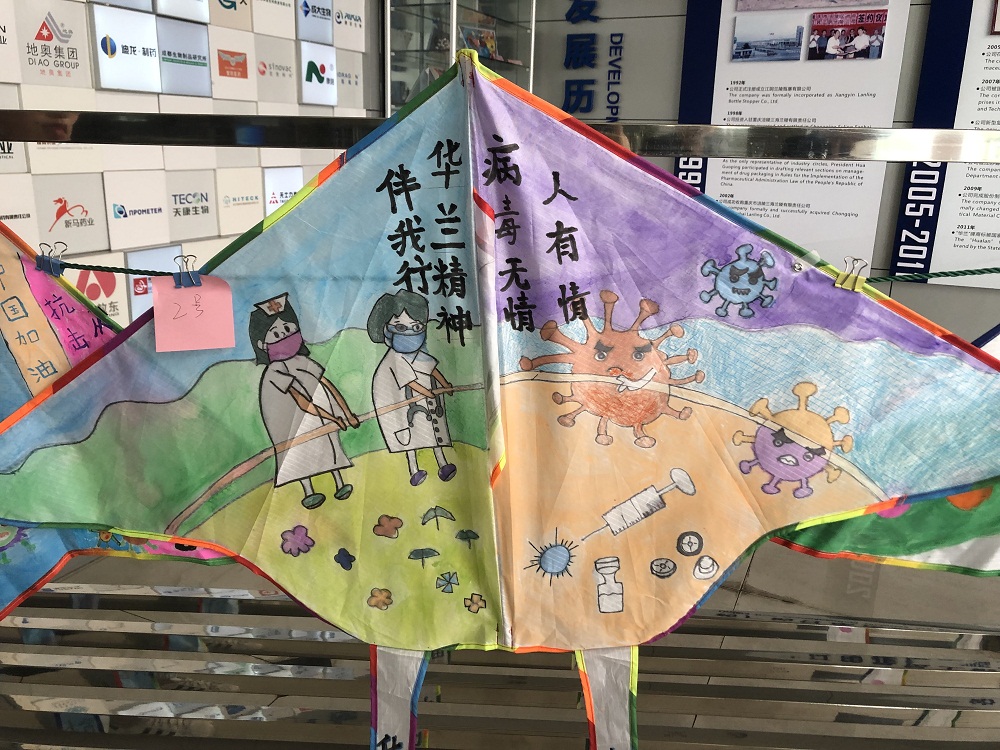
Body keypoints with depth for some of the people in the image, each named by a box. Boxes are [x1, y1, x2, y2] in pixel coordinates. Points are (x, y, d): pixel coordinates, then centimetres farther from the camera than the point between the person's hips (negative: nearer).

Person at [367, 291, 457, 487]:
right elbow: (410, 381, -21)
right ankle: (414, 470, 8)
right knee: (411, 434, 1)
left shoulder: (420, 354, 3)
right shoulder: (397, 360, -18)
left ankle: (442, 465, 15)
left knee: (435, 430, 9)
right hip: (411, 404, -7)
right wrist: (428, 393, -22)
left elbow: (433, 368, 14)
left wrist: (445, 385, 15)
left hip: (430, 401, 7)